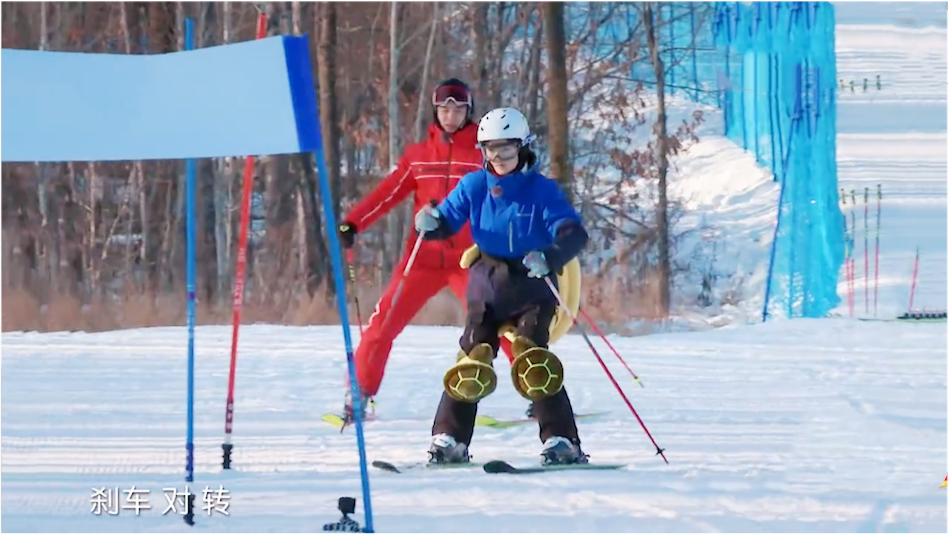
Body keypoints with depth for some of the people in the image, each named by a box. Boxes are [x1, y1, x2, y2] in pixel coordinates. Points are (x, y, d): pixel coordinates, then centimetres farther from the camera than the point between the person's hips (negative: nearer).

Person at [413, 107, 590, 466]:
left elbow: (574, 234, -18)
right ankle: (449, 440, 6)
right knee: (471, 361, -2)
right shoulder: (475, 186, 1)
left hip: (531, 289, -3)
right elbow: (448, 219, 6)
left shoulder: (541, 190, -10)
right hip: (486, 287, 3)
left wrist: (549, 257, -39)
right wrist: (428, 223, -19)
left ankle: (561, 442, -12)